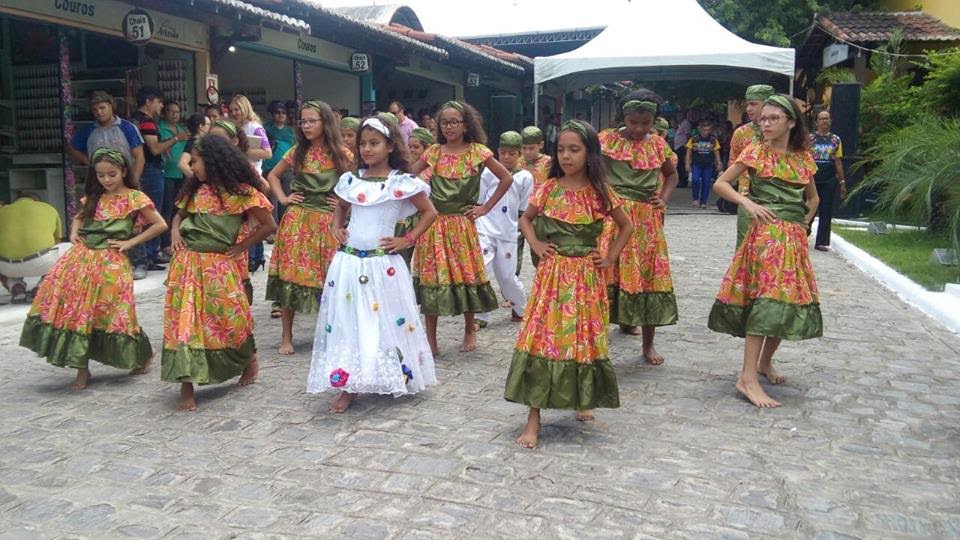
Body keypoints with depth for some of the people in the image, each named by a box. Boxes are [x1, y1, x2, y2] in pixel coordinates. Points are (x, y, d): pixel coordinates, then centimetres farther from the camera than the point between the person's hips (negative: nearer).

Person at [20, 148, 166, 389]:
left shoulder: (134, 198, -3)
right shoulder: (94, 197, 13)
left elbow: (160, 225, -6)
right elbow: (79, 217, 30)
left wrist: (130, 242, -8)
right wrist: (74, 233, 9)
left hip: (111, 262, -5)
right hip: (81, 258, 6)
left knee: (110, 314, -4)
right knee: (77, 311, 2)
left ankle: (142, 357, 17)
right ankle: (82, 368, 12)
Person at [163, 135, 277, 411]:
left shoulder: (240, 192, -6)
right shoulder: (195, 189, 11)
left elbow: (269, 225, -6)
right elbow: (179, 214, 25)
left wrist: (241, 247, -5)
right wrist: (175, 231, 4)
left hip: (218, 265, -5)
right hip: (187, 264, 5)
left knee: (229, 317, 4)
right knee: (184, 321, -1)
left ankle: (250, 360, 34)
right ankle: (186, 387, 5)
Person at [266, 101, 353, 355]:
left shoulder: (341, 154, -1)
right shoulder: (297, 152, 5)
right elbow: (272, 175, 18)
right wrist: (283, 198, 6)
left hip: (327, 222, -1)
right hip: (297, 221, 1)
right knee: (290, 276, 0)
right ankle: (287, 337, 11)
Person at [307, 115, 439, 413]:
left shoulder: (401, 183, -6)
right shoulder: (350, 180, 7)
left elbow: (430, 212, 1)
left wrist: (407, 240, -5)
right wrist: (336, 228, 9)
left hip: (383, 264, -4)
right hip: (348, 262, 4)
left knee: (386, 322, 4)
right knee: (345, 321, 4)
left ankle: (396, 379, 21)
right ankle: (348, 385, 12)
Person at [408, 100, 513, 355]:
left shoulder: (477, 152, -2)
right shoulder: (434, 152, 5)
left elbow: (506, 178, 0)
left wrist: (486, 207, -1)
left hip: (461, 224, -2)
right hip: (433, 224, 2)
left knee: (466, 276, 5)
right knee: (430, 278, 1)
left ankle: (469, 330, 26)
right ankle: (430, 340, 10)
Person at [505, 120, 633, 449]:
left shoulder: (600, 193, -1)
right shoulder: (548, 189, 0)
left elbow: (626, 226, 12)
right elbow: (525, 219, 16)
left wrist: (610, 258, 4)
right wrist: (535, 244, 1)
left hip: (586, 277, 0)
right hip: (552, 275, 0)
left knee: (584, 338, 8)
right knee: (543, 339, -4)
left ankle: (583, 400, 33)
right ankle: (534, 419, 0)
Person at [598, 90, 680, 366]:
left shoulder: (657, 144, 7)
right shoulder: (606, 139, -3)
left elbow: (672, 174, 20)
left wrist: (663, 199, 5)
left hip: (647, 219, 3)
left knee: (649, 276, 7)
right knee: (608, 273, -10)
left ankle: (648, 344, 21)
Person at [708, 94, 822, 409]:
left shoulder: (803, 158, 12)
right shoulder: (756, 152, 0)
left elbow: (813, 198, 25)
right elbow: (720, 184, -1)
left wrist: (806, 221, 10)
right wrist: (747, 203, -14)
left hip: (795, 237, 6)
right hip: (766, 233, -6)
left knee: (790, 300, 7)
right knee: (767, 299, -16)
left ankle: (765, 362, 26)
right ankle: (748, 377, -16)